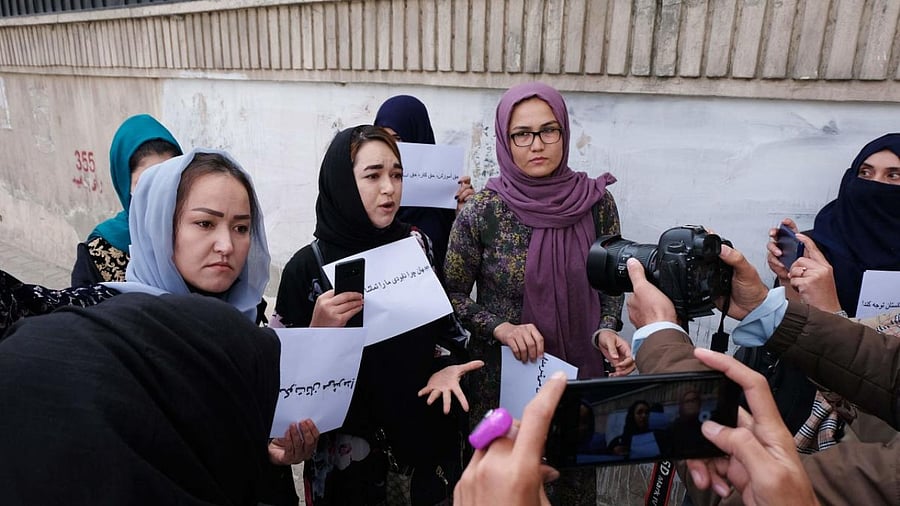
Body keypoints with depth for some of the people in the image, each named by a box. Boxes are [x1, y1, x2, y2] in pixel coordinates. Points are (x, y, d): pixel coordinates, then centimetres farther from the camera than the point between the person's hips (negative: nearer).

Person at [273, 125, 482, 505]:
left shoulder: (417, 246, -4)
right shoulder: (307, 267, -13)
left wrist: (444, 367, -10)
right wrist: (318, 332, -25)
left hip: (421, 430, 3)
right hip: (347, 446, -3)